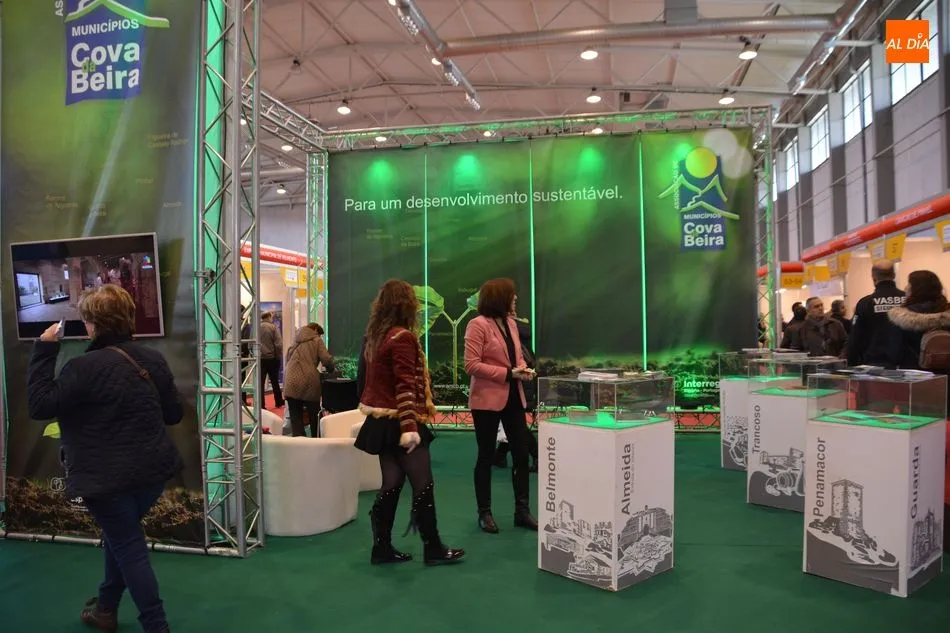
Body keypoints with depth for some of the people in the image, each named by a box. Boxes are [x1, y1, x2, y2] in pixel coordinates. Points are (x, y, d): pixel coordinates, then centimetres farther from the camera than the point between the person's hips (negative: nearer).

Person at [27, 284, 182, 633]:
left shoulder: (85, 367, -20)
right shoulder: (153, 359, 1)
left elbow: (39, 405, -14)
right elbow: (174, 414, 5)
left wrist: (44, 350, -11)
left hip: (108, 477, -6)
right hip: (153, 471, 7)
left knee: (130, 548, 7)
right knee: (121, 535, 26)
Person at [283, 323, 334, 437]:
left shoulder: (295, 342, 25)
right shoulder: (316, 340, 10)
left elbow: (287, 362, 24)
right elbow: (326, 359, -3)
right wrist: (330, 369, 18)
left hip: (291, 383, 4)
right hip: (308, 382, -3)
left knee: (295, 418, 3)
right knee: (314, 416, 12)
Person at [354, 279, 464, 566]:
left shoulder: (373, 335, 9)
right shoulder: (402, 337, -16)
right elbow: (405, 386, -22)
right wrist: (410, 426, -24)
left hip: (381, 420, 9)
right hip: (399, 421, -9)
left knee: (391, 484, 13)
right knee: (423, 485, 1)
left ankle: (382, 548, 18)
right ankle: (433, 549, 10)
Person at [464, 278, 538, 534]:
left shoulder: (511, 323, 10)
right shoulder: (478, 325, -14)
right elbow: (471, 365, -19)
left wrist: (523, 369, -3)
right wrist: (508, 374, -19)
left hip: (513, 397, 7)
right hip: (488, 399, -7)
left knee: (522, 454, 9)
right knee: (486, 456, 6)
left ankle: (522, 511, 21)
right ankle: (484, 513, 20)